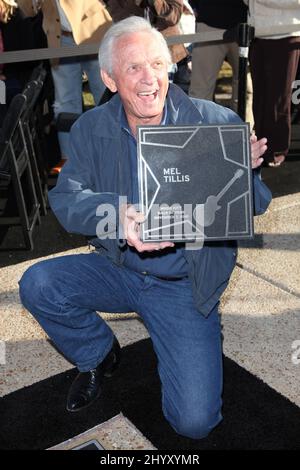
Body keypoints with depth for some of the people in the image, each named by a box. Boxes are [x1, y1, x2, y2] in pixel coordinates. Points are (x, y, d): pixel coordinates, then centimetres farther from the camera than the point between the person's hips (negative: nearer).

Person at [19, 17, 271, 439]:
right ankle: (98, 356, 11)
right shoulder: (90, 129, -3)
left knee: (195, 421, -12)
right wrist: (115, 215, -33)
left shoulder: (217, 123, -12)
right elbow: (64, 198, -12)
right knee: (37, 285, -20)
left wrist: (245, 170, -32)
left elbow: (256, 203, -8)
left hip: (186, 285, -3)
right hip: (118, 270, 3)